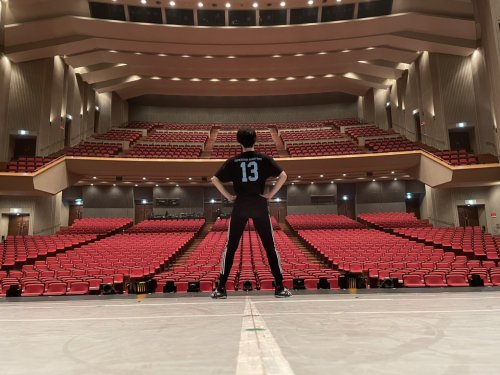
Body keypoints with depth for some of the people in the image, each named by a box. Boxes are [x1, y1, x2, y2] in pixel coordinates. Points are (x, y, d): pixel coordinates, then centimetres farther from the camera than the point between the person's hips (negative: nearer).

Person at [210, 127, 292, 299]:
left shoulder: (233, 161, 3)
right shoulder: (264, 159, 1)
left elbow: (214, 179, -1)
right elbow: (283, 176, -7)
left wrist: (228, 196, 3)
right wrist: (271, 194, -2)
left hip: (240, 207, 0)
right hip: (259, 206, 0)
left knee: (230, 247, 8)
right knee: (270, 247, 8)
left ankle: (221, 288, 9)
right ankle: (280, 287, 9)